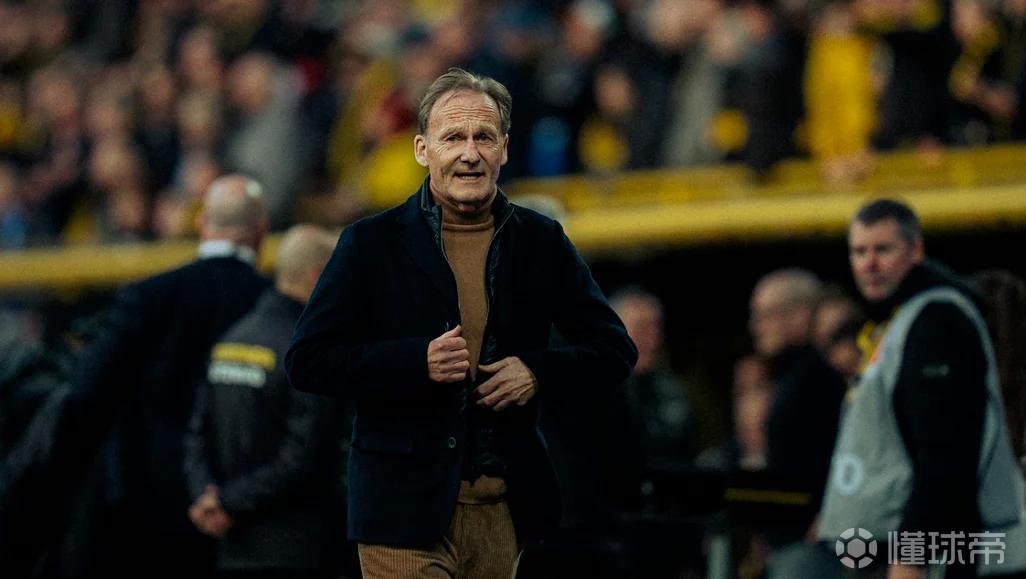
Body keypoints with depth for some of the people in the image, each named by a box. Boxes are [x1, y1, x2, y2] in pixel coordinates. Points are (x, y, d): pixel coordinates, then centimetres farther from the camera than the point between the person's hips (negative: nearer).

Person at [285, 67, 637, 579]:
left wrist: (538, 371, -7)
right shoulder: (372, 243, 0)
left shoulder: (541, 242, 8)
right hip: (406, 509, -3)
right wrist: (418, 361, -16)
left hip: (503, 512, 3)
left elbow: (615, 351, 13)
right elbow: (306, 360, -3)